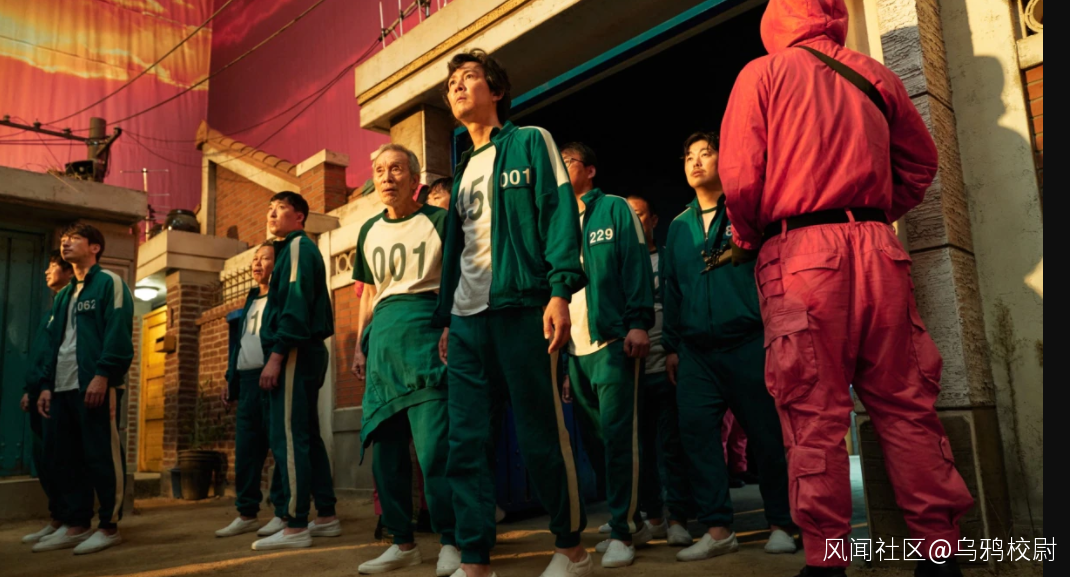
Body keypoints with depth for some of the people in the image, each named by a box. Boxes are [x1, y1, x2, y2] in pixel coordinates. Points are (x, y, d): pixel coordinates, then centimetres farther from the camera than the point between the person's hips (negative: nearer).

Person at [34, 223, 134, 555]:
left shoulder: (110, 283, -1)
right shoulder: (63, 295, 24)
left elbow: (118, 334, -12)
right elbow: (53, 342, 24)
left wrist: (102, 375, -20)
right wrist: (47, 384, 14)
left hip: (96, 385, -8)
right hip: (64, 388, 8)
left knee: (102, 456, -6)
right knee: (67, 458, 9)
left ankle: (109, 527, 1)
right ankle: (76, 526, 18)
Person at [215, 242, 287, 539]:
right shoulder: (251, 299, 23)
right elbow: (240, 340, 24)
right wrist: (230, 378, 18)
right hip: (247, 380, 8)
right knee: (245, 449, 8)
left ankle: (284, 513, 1)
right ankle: (246, 513, 16)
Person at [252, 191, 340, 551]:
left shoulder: (298, 246, -5)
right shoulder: (293, 249, 25)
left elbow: (296, 304, -17)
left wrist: (276, 355, -22)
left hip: (295, 352, -10)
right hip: (305, 353, 10)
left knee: (288, 440, -11)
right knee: (307, 437, 10)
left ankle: (296, 527, -9)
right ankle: (327, 517, 15)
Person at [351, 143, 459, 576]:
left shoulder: (439, 222, 2)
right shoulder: (369, 231, 19)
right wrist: (360, 345, 17)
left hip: (425, 329, -6)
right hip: (382, 339, 6)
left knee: (433, 442, -12)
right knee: (383, 444, 7)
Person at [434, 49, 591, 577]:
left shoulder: (530, 142, 7)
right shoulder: (464, 170, 25)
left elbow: (559, 213, -5)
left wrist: (560, 291, -17)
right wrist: (445, 318, 18)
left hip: (520, 308, -6)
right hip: (467, 319, 6)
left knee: (542, 436, -1)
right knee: (466, 444, 1)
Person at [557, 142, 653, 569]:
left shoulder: (614, 209, 5)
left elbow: (637, 266, -4)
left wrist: (638, 323, -14)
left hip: (613, 340, -5)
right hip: (574, 346, 6)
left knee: (617, 436, -6)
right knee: (595, 437, 9)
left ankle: (622, 532, 2)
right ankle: (630, 521, 22)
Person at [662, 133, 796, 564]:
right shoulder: (678, 227, 17)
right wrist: (671, 346, 13)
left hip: (748, 342, -3)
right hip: (696, 351, 4)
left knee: (768, 433, 1)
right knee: (696, 430, -5)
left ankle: (780, 525, 16)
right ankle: (717, 529, 2)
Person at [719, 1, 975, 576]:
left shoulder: (763, 73, 6)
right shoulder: (874, 74, 16)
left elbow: (740, 176, -3)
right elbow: (920, 164, 19)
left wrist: (747, 239, 11)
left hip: (798, 251, -3)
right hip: (876, 247, 4)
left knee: (815, 415, -2)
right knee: (905, 404, 7)